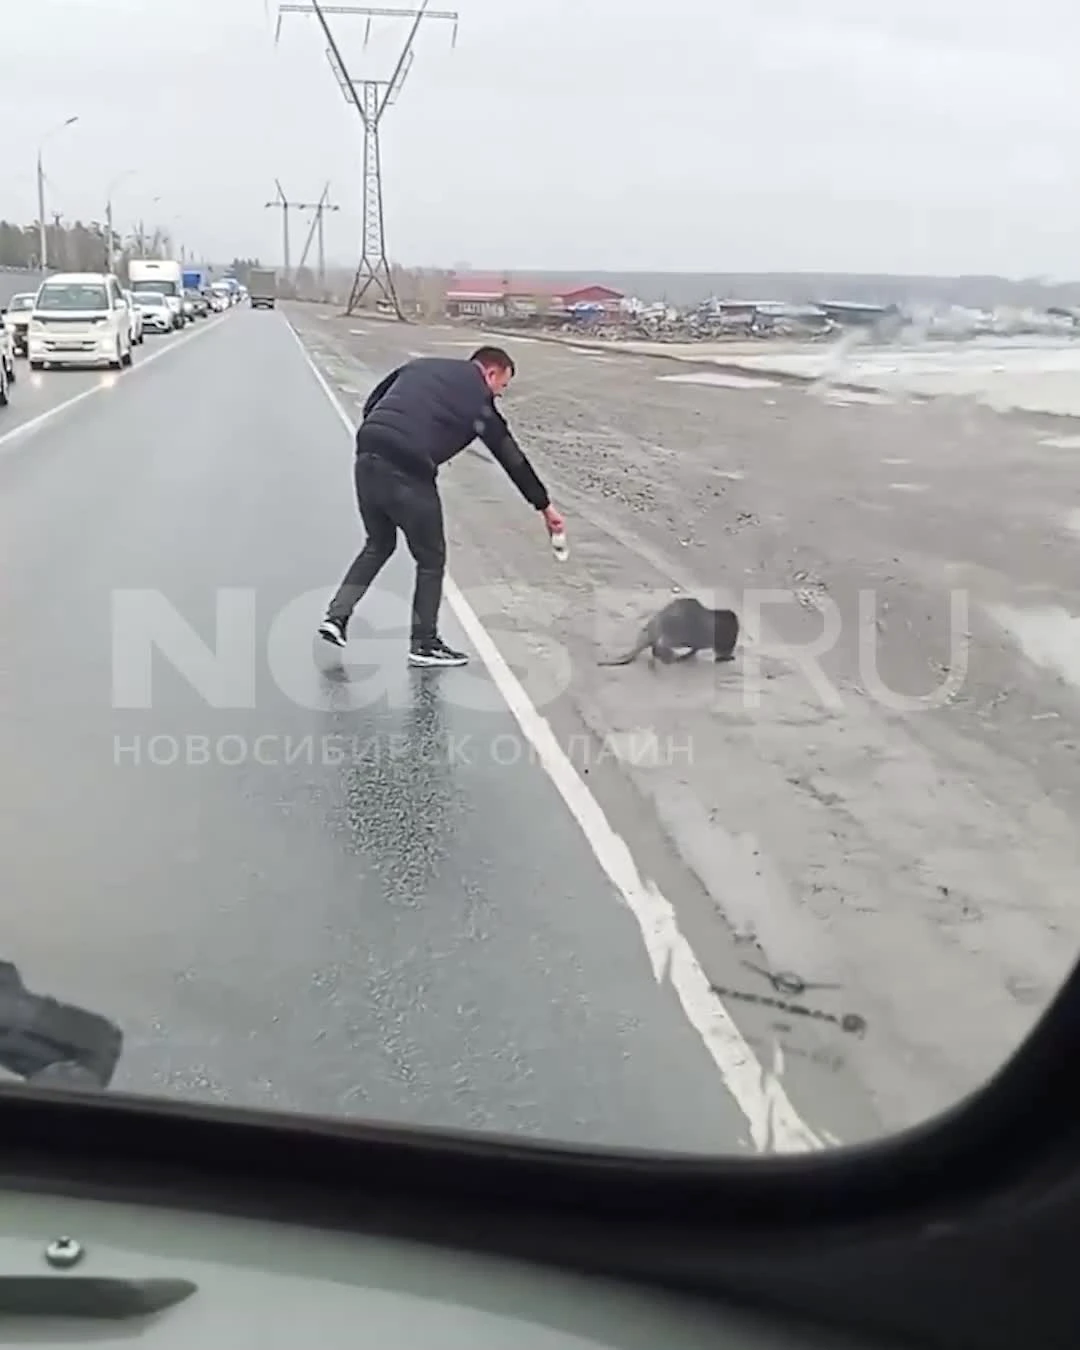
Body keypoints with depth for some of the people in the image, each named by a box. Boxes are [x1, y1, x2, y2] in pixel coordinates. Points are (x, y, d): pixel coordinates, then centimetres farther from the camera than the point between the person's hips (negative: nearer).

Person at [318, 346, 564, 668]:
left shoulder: (419, 366, 22)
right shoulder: (477, 397, 5)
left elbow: (371, 405, 20)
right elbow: (511, 456, 9)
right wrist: (545, 506, 16)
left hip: (366, 457, 6)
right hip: (408, 472, -6)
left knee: (378, 544, 27)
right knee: (431, 558, 12)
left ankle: (336, 615, 19)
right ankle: (424, 644, 19)